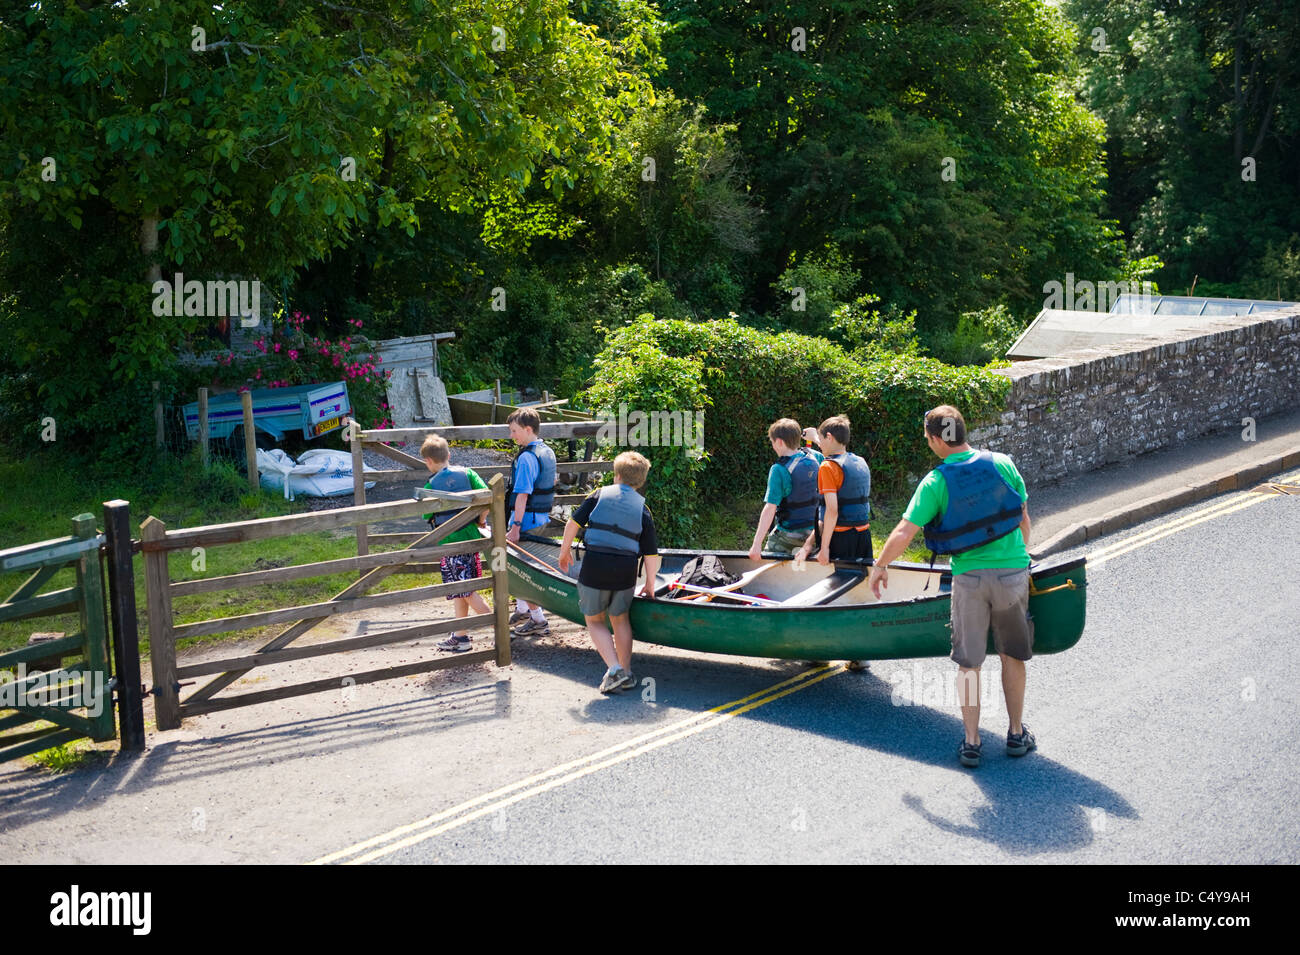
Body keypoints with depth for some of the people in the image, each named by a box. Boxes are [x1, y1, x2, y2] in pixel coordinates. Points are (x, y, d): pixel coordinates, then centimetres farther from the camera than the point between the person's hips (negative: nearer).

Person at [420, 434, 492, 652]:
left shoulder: (431, 486, -10)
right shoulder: (466, 473, 0)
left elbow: (427, 516, -5)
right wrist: (481, 519, 6)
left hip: (450, 544, -6)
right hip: (471, 537, 6)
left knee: (467, 592, 0)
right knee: (462, 590, 16)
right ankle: (460, 636, 23)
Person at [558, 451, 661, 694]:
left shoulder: (600, 494, 3)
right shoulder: (643, 509, 6)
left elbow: (574, 522, 0)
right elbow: (651, 553, 4)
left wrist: (565, 551, 14)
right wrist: (650, 585, 14)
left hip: (595, 566, -2)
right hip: (626, 570, 2)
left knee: (595, 620, 13)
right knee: (620, 620, 21)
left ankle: (614, 668, -2)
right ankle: (626, 673, 22)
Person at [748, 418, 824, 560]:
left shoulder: (779, 470, -21)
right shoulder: (813, 456, -4)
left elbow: (770, 509, -23)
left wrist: (756, 544, -23)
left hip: (789, 534, -6)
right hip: (813, 530, 7)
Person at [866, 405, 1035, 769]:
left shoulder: (935, 482, -8)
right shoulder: (1002, 464, -1)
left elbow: (904, 532, -8)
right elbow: (1023, 517, 7)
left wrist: (879, 567, 8)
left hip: (969, 577, -2)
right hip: (1012, 572, 2)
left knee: (968, 662, 8)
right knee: (1012, 655, 16)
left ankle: (971, 742, 11)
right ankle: (1016, 734, 24)